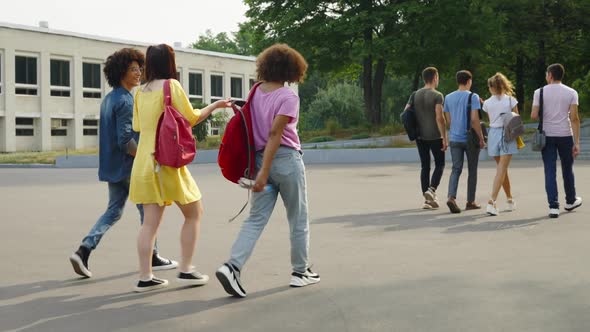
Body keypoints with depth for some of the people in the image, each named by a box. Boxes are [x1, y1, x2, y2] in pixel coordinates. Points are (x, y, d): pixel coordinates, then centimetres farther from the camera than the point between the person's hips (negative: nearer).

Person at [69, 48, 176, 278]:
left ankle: (84, 250, 0)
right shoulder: (125, 101, -17)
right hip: (128, 166, -9)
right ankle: (152, 257, 16)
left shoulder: (109, 99, 12)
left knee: (113, 211, 13)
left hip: (112, 166, 9)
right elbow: (125, 141, -23)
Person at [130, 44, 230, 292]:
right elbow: (192, 118, -5)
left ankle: (144, 278, 5)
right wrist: (215, 105, 8)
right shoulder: (171, 85, -8)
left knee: (151, 220, 7)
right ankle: (185, 270, 7)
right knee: (194, 213, 8)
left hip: (144, 160, 6)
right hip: (167, 160, -6)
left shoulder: (140, 92, 10)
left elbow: (137, 126, 17)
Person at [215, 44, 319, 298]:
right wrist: (264, 171, -21)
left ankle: (232, 266, -12)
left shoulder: (255, 93, 6)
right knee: (298, 219, 11)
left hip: (260, 159, 5)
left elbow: (251, 129, 9)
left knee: (256, 219, 5)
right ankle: (300, 272, 22)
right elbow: (274, 133, -19)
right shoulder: (288, 97, -12)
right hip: (286, 159, -5)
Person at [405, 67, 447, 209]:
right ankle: (431, 190, -11)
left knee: (425, 166, 9)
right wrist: (445, 138, -14)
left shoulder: (415, 95, 6)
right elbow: (439, 118, -17)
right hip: (435, 136, -5)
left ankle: (427, 199, 9)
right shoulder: (437, 96, -10)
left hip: (420, 136, 5)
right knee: (439, 164, 9)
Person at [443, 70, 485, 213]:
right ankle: (470, 202, 15)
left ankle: (451, 197, -17)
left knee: (456, 169, 4)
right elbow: (474, 119, -15)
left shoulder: (448, 97, 7)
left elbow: (448, 120, 11)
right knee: (472, 170, 9)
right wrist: (481, 138, -8)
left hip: (454, 139, 4)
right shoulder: (473, 97, -9)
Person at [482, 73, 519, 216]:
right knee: (501, 169, -6)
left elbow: (490, 120, 9)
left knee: (502, 168, 16)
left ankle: (510, 200, 28)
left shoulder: (487, 103, 1)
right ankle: (492, 201, -19)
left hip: (493, 133, 3)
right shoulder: (511, 100, -4)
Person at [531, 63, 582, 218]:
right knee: (567, 169, 17)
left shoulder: (540, 92, -2)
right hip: (565, 135, 1)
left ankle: (554, 206, -6)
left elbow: (534, 116, -7)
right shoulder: (571, 93, -1)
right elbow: (574, 118, -7)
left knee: (550, 171, 1)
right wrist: (577, 142, -7)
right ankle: (570, 201, 33)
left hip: (547, 135, -1)